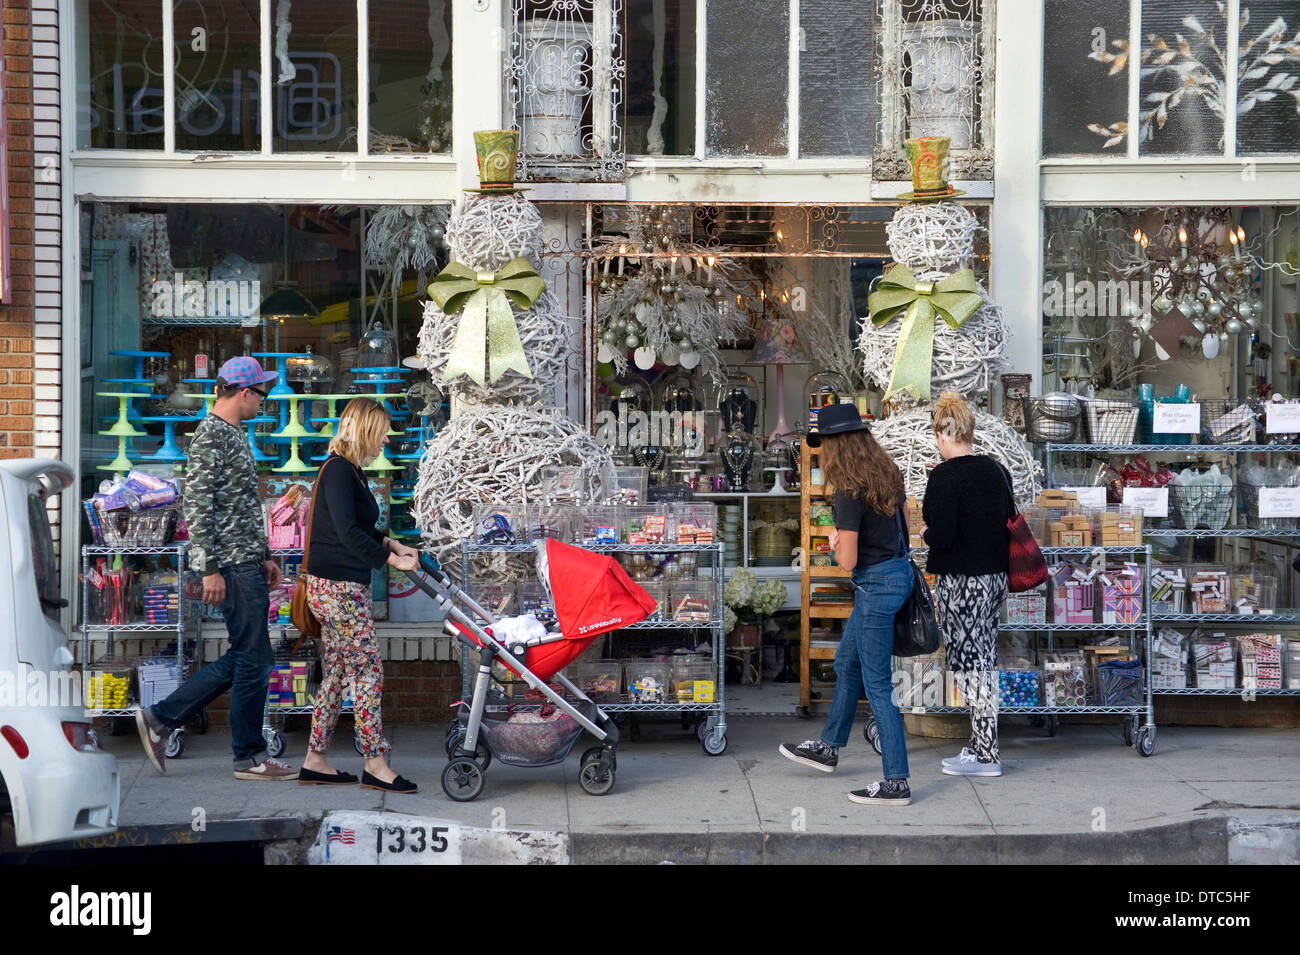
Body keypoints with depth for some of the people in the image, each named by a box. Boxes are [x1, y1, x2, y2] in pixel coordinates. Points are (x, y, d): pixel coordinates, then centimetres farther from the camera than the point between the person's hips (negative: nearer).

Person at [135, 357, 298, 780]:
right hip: (231, 564, -10)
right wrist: (210, 568, -21)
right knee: (254, 660, -3)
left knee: (243, 658, 13)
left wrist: (264, 556, 22)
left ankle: (160, 718, 17)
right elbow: (197, 506, -18)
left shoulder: (234, 433, 18)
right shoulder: (212, 434, -13)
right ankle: (250, 757, 6)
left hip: (247, 562, 10)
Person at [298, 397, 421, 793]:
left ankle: (315, 761, 16)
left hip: (343, 586, 10)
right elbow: (347, 532, -22)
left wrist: (393, 545, 10)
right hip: (338, 587, -10)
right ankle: (375, 764, -4)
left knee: (337, 672, 12)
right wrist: (391, 559, -18)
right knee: (368, 670, -7)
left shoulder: (349, 470, 15)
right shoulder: (338, 470, -15)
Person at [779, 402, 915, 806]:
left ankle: (897, 783, 1)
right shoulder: (887, 474, 4)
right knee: (847, 665, 24)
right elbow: (904, 526, 16)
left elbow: (848, 560, -22)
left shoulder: (850, 492, -22)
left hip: (876, 585, -9)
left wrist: (836, 545, -1)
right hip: (899, 572, 9)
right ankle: (829, 747, 41)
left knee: (877, 685, -3)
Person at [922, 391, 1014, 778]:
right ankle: (981, 744, 21)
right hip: (995, 577, 8)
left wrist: (927, 535, 0)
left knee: (969, 662, -2)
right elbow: (1010, 525, 14)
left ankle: (985, 753, 1)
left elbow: (941, 535, -19)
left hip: (961, 582, -8)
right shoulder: (996, 471, 7)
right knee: (984, 660, 14)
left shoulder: (945, 475, -16)